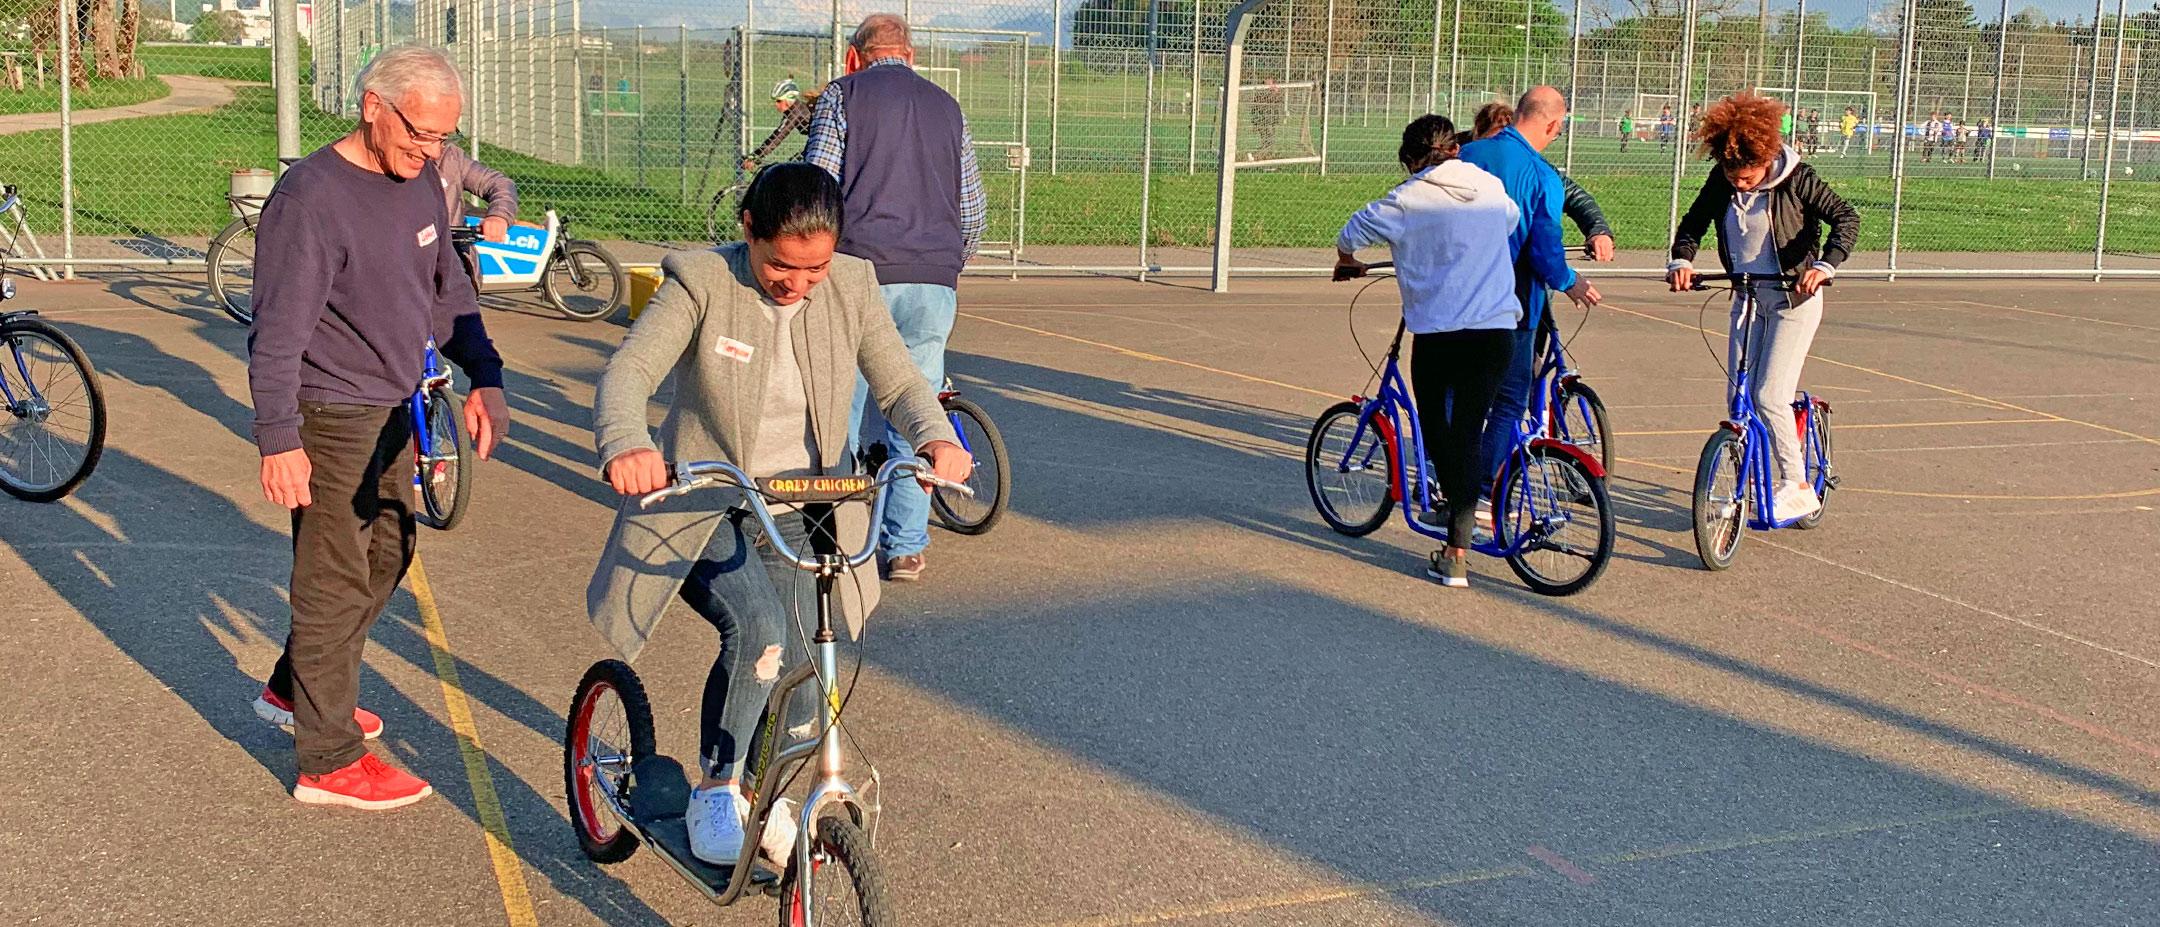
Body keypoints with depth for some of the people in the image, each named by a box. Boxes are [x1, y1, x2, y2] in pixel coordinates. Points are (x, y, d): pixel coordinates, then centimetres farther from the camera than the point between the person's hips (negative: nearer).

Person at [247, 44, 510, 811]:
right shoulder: (311, 197, -21)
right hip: (330, 416, -9)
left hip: (391, 406, 9)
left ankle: (294, 689, 39)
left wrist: (484, 377, 6)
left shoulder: (420, 181, 4)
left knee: (387, 554, 20)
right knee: (337, 581, -2)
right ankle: (330, 763, 8)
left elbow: (448, 289, 14)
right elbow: (278, 331, -22)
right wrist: (279, 438, -24)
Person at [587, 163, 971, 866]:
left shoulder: (853, 288, -4)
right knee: (757, 632, -27)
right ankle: (716, 788, -3)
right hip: (703, 508, -4)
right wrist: (625, 445, -46)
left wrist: (937, 438, -26)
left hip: (802, 513, 4)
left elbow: (898, 384, -3)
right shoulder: (700, 282, -14)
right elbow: (628, 371, -24)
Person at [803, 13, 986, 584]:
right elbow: (973, 212, 17)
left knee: (837, 413, 5)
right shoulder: (947, 107, 17)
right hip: (934, 284, 3)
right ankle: (906, 549, 10)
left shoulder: (841, 96, 6)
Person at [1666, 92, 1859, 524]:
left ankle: (1798, 486, -1)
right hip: (1747, 296, 6)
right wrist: (1681, 260, -12)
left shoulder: (1794, 178, -16)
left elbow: (1846, 217, -17)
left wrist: (1825, 265, -32)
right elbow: (1694, 222, 7)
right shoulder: (1721, 181, -3)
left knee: (1770, 396, -14)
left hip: (1793, 298, -5)